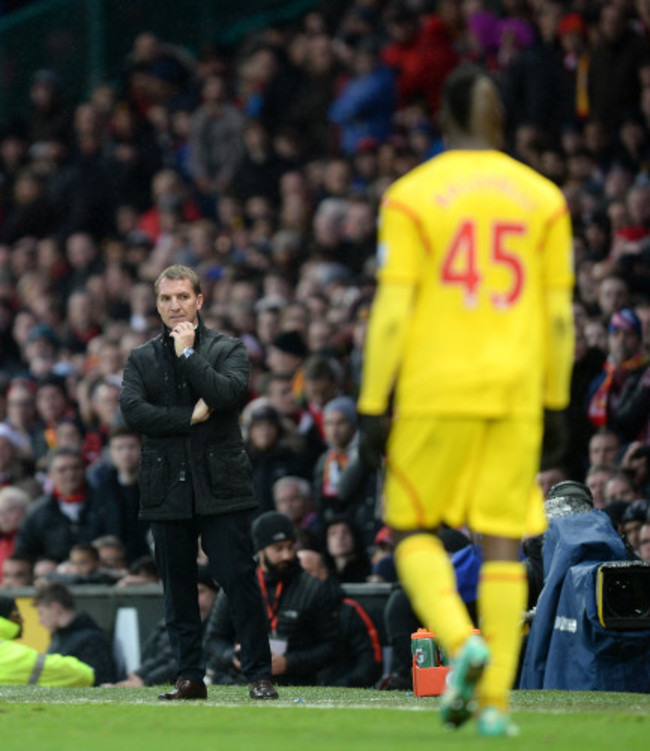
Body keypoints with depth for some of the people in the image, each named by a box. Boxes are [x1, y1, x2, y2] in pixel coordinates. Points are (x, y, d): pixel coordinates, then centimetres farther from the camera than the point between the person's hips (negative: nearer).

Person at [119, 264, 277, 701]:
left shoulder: (228, 349, 6)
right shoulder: (142, 359, 11)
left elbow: (228, 393, -14)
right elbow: (133, 410, -5)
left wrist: (188, 353, -9)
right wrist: (189, 418, -11)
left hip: (220, 485, -3)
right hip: (167, 489, 3)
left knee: (239, 579, -7)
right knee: (178, 587, 5)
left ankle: (260, 676, -2)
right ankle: (190, 677, 12)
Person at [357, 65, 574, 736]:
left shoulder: (412, 196, -2)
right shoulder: (542, 197, 6)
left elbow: (392, 310, -6)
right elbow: (559, 313, 7)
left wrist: (372, 407, -3)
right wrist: (556, 409, 14)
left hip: (434, 391, -2)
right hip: (515, 392, 2)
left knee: (411, 529, 11)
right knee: (501, 542, 5)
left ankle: (460, 640, -15)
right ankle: (495, 700, -1)